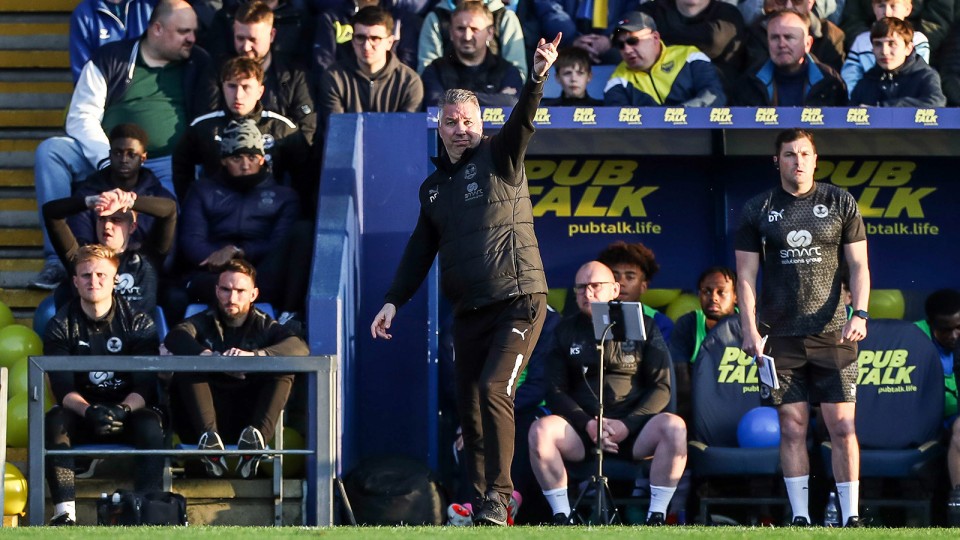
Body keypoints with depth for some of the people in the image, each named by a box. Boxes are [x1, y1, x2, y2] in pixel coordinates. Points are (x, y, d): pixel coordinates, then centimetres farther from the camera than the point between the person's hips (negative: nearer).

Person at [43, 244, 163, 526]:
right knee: (54, 421, -31)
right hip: (81, 414, 1)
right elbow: (62, 388, -10)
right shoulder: (61, 326, 0)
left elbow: (145, 386, -9)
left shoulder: (139, 323, -2)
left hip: (129, 412, -1)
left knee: (150, 426, -33)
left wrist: (123, 409, -31)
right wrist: (89, 411, -32)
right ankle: (64, 513, -35)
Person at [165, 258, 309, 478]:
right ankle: (210, 436, -43)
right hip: (213, 416, 0)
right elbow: (174, 338, -13)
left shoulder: (264, 325, 9)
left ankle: (257, 437, -42)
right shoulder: (204, 322, 10)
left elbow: (300, 348, -13)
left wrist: (253, 355, -31)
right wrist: (206, 355, -34)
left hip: (250, 416, 0)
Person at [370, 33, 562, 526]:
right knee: (467, 406, 4)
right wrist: (394, 300, 16)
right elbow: (420, 250, 23)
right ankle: (478, 498, 10)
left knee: (493, 389, -19)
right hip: (468, 312, 6)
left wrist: (537, 78, -37)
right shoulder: (433, 186, 17)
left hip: (518, 301, -6)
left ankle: (497, 496, -16)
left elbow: (522, 122, -19)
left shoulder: (498, 159, 0)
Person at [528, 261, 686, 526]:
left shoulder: (643, 327, 9)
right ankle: (561, 517, -23)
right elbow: (555, 391, 7)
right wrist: (587, 424, -12)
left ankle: (656, 517, -24)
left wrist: (627, 424, -13)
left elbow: (661, 387, 3)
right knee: (541, 430, -30)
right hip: (581, 429, 1)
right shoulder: (566, 331, 14)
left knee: (674, 427, -32)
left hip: (633, 428, -1)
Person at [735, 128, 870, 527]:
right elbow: (745, 275, 6)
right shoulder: (757, 210, 6)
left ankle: (851, 516, 0)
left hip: (832, 334, 0)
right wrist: (749, 329, -4)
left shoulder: (840, 203, 7)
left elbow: (858, 265, 8)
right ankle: (800, 517, 5)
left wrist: (859, 314, -6)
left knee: (842, 426, -5)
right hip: (780, 336, 0)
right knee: (792, 428, 0)